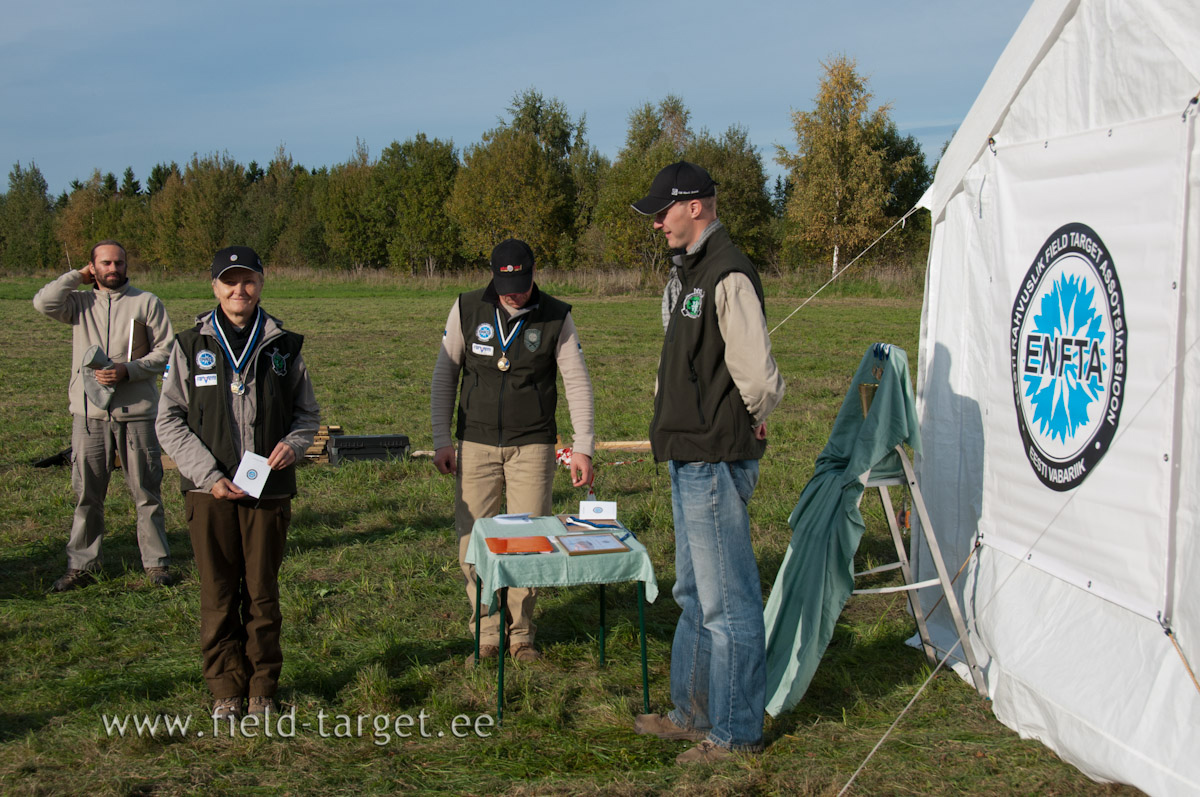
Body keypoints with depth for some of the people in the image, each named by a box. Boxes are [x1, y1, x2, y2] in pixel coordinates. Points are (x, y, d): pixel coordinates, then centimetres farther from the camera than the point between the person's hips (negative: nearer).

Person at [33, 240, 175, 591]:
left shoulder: (147, 303, 4)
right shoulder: (80, 303, 10)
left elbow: (165, 351, 0)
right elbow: (44, 303, -8)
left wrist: (128, 370, -13)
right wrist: (77, 276, 2)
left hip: (136, 413, -2)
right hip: (89, 413, 2)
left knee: (147, 491, 4)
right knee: (87, 493, 7)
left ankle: (156, 562, 13)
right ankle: (81, 565, 16)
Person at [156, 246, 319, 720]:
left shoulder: (283, 346, 7)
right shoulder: (191, 347, 4)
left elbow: (307, 412, 15)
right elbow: (169, 420, 3)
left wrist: (293, 444, -8)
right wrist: (208, 475, -9)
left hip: (269, 490, 1)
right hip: (210, 491, -1)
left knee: (262, 593, 6)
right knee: (218, 595, 3)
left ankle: (262, 690, 19)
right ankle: (226, 690, 16)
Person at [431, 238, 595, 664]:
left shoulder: (556, 317, -3)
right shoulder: (467, 309, -1)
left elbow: (578, 384, 0)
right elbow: (444, 376, 6)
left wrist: (583, 447, -7)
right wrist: (441, 440, 3)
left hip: (532, 447, -1)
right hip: (476, 443, 1)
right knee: (472, 543, 0)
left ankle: (521, 634, 17)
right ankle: (488, 633, 14)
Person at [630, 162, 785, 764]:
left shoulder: (728, 275, -19)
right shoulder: (685, 271, 14)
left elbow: (758, 375, -23)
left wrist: (750, 421, -6)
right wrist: (677, 430, 13)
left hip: (716, 460, -11)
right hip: (688, 455, 11)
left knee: (727, 601, 0)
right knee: (694, 595, 19)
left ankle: (736, 731, 12)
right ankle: (693, 712, 33)